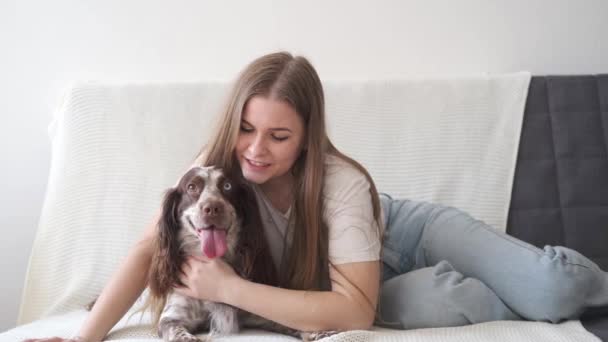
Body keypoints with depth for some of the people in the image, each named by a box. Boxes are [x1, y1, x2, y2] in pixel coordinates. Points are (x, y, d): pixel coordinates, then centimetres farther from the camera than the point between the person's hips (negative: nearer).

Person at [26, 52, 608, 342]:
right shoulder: (219, 168, -24)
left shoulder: (341, 183, -35)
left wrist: (232, 290, -43)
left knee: (554, 286, -23)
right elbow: (150, 249, -24)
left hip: (403, 232, -2)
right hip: (368, 275, 3)